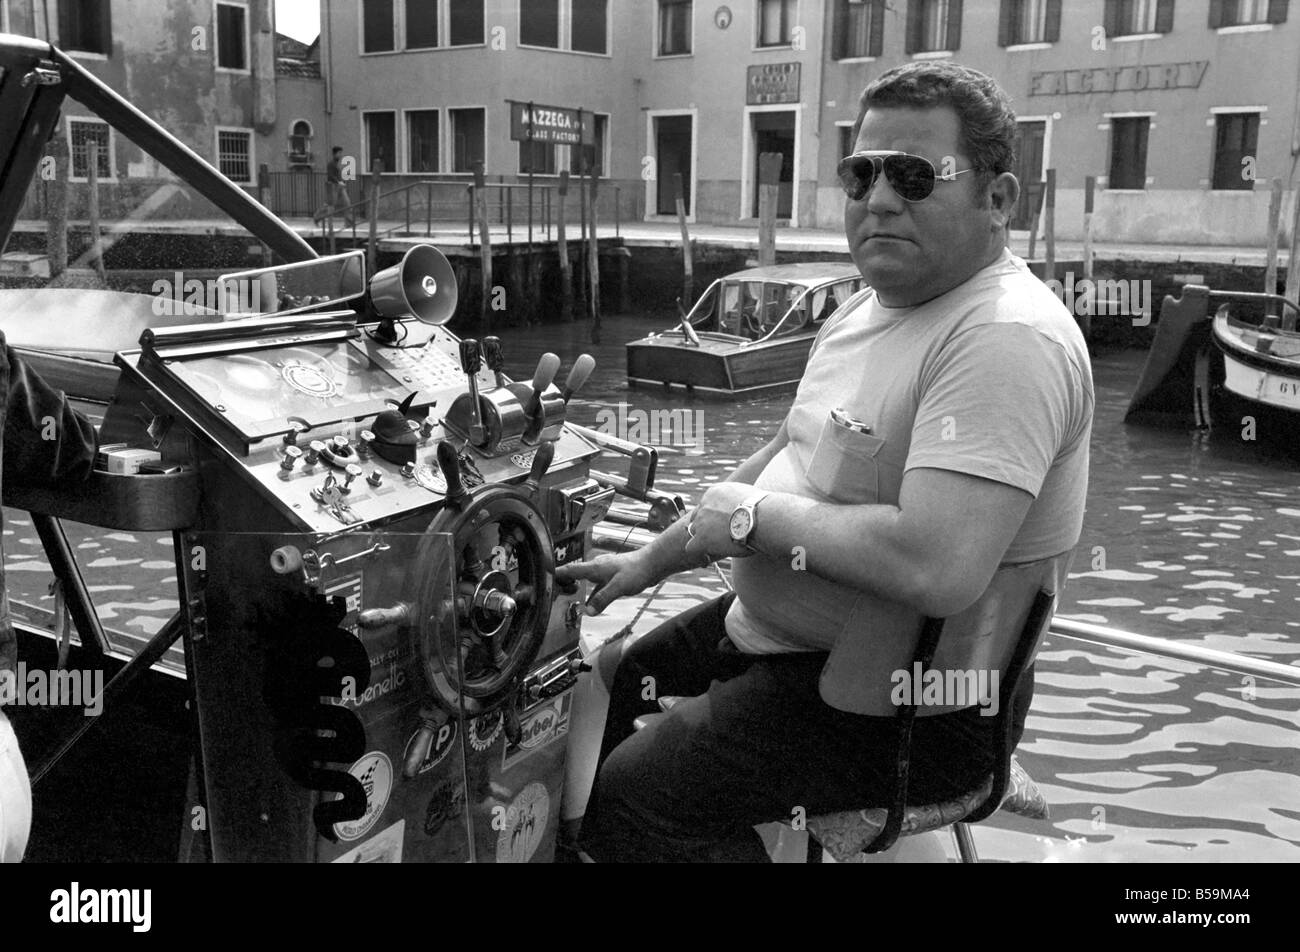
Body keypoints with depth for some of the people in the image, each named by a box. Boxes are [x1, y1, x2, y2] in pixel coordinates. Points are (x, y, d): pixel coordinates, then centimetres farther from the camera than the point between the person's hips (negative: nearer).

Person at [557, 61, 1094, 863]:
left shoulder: (1007, 340, -25)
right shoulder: (872, 306, 8)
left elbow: (938, 570, -36)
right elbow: (789, 457, 18)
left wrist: (757, 515, -22)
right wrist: (654, 559, 13)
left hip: (907, 708, -10)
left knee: (623, 803, -16)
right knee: (599, 691, 17)